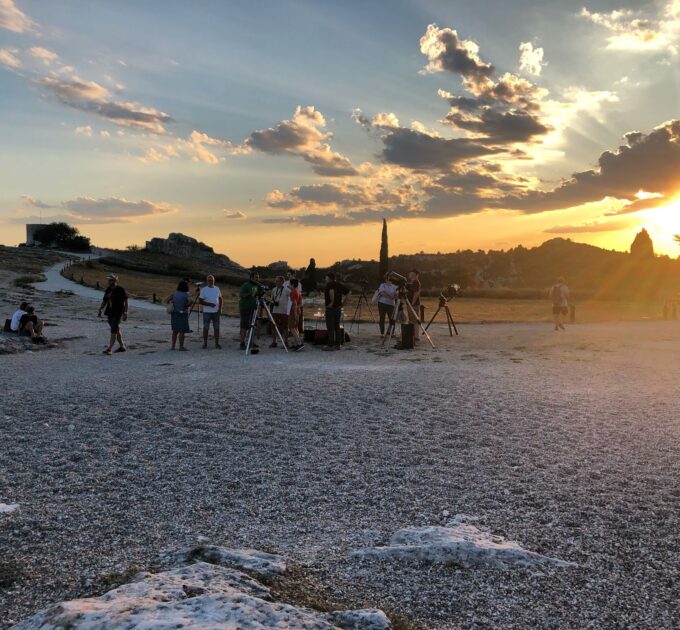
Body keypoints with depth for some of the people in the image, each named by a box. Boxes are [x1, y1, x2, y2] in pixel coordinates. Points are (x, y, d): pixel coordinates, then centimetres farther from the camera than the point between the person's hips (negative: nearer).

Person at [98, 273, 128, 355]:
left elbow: (125, 302, -6)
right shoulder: (108, 290, 11)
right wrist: (100, 310, 8)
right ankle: (122, 346, 26)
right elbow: (105, 301, 19)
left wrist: (125, 313, -11)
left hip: (118, 313, -7)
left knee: (114, 331, -12)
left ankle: (109, 348, -15)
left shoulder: (121, 290, -7)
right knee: (116, 330, 14)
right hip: (109, 313, 7)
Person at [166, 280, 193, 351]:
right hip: (182, 315, -6)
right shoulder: (187, 294, -9)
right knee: (182, 331, 0)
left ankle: (173, 346, 15)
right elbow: (190, 301, -28)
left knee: (175, 331, 15)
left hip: (174, 314, 6)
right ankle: (181, 346, 2)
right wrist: (188, 306, -9)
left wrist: (170, 305, 10)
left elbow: (166, 300, -1)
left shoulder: (174, 293, 6)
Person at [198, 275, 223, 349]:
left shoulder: (217, 289, 8)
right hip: (207, 312, -2)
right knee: (205, 328, 3)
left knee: (216, 328, 2)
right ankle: (205, 343, 10)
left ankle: (217, 343, 8)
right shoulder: (203, 290, -3)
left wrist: (220, 308, 0)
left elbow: (220, 299, 14)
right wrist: (209, 304, -18)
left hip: (216, 312, 2)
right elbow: (200, 301, -7)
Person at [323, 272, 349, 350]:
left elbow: (332, 291, -35)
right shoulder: (339, 285, 10)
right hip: (338, 308, 8)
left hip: (330, 309, -8)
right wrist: (343, 301, 16)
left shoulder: (329, 285, -13)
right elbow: (347, 292, 17)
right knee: (337, 327, 12)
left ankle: (331, 345, -3)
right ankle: (337, 345, 14)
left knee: (330, 328, -4)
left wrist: (332, 302, -24)